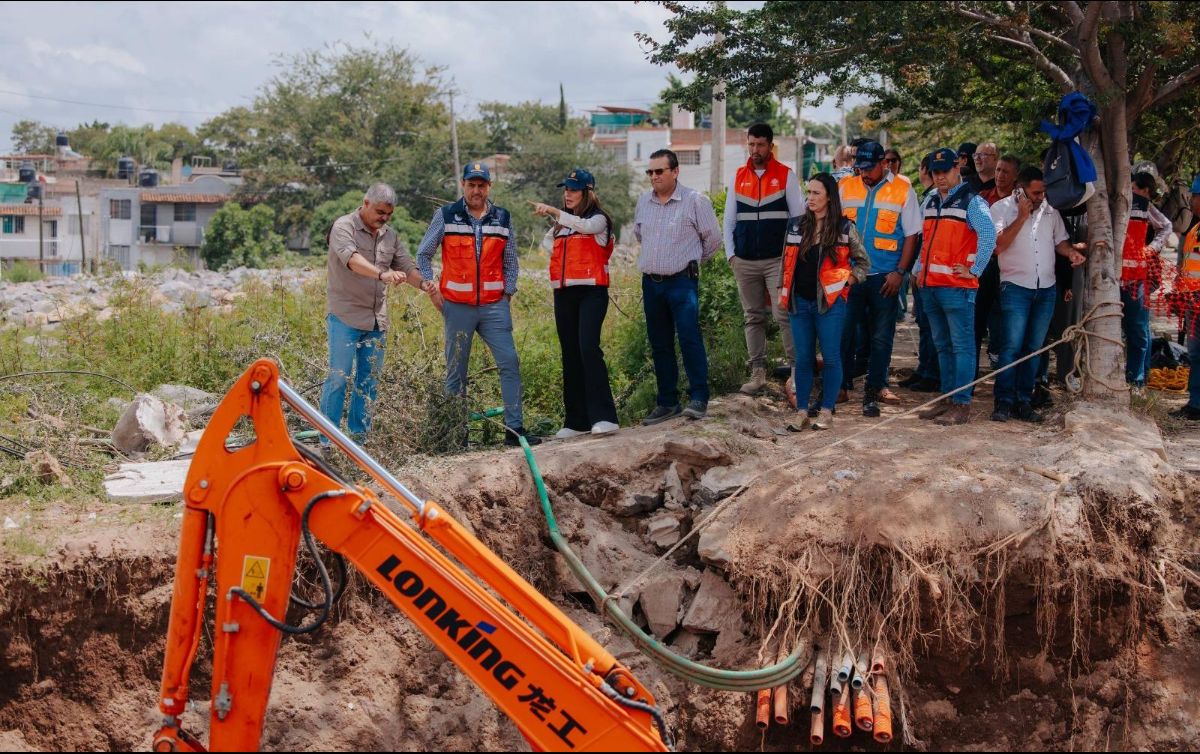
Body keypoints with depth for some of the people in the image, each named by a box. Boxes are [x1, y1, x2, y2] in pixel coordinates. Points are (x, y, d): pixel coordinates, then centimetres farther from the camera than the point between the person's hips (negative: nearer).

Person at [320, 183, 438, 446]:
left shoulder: (390, 235, 13)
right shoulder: (344, 227, -8)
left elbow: (407, 266, 11)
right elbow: (351, 259, -27)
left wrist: (422, 282, -12)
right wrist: (382, 274, -43)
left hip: (376, 320, 7)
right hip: (345, 317, -6)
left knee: (369, 382, 10)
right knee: (339, 378, -7)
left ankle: (358, 438, 19)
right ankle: (328, 441, 0)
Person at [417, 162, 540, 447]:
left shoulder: (502, 218, 9)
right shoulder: (446, 216, 2)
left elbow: (510, 260, 17)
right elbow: (423, 255, 9)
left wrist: (508, 293, 7)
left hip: (494, 306, 2)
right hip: (457, 306, -2)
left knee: (510, 363, -7)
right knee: (456, 370, 4)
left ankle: (514, 427, -3)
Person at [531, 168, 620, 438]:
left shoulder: (598, 219, 0)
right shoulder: (560, 223, 18)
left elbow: (584, 226, -23)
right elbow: (547, 241, 36)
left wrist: (552, 212, -32)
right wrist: (561, 256, 15)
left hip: (591, 291, -7)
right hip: (564, 293, 7)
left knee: (588, 348, -21)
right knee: (570, 355, 6)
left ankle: (604, 417, -23)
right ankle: (576, 421, 10)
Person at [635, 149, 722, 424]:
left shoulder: (695, 200, -6)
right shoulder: (643, 202, 10)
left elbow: (713, 237, 2)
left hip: (682, 281, -5)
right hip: (651, 282, 6)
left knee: (689, 339, -14)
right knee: (659, 345, 8)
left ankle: (699, 399, -9)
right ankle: (667, 403, 16)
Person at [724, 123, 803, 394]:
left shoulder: (786, 175, 1)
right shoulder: (738, 177, 10)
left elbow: (799, 217, 1)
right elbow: (729, 219, 13)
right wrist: (730, 254, 5)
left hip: (778, 259, -4)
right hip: (745, 262, 4)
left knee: (785, 315, -9)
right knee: (753, 318, 8)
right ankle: (758, 373, 13)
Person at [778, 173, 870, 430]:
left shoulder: (844, 228, -1)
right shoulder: (796, 225, 9)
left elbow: (863, 262, 8)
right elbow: (786, 261, 17)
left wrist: (846, 281, -3)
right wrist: (782, 291, 11)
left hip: (830, 302, -3)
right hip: (800, 301, 3)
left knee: (830, 357, -1)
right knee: (803, 358, 5)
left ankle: (826, 410, 8)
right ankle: (802, 411, 11)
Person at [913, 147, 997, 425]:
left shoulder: (971, 201, -5)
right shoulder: (931, 201, 18)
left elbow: (988, 233, -18)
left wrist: (975, 270, -17)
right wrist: (918, 269, 18)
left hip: (957, 286, -8)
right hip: (930, 285, 8)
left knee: (962, 345, -5)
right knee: (942, 346, 13)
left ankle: (962, 404, -5)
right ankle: (947, 397, 21)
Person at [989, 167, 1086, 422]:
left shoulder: (1050, 210, 10)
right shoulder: (1001, 208, -3)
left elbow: (1060, 241, 18)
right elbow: (998, 246, -15)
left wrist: (1071, 252, -4)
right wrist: (1022, 216, -16)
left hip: (1047, 288, 5)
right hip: (1016, 287, -5)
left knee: (1033, 348, 7)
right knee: (1012, 346, -11)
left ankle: (1024, 402, 13)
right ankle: (1004, 403, -6)